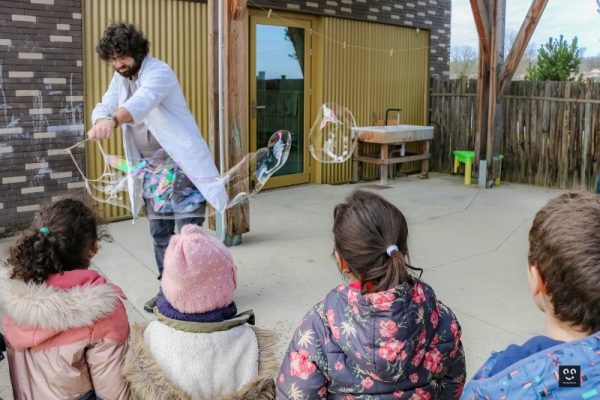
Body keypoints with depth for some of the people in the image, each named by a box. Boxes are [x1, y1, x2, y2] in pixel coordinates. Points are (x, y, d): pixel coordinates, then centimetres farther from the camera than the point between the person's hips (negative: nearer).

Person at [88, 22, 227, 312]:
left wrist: (114, 120, -55)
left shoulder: (158, 71, -15)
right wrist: (101, 121, -29)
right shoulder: (120, 79, 10)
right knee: (160, 234, 13)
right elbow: (104, 107, -4)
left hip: (182, 165, -7)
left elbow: (144, 100, -36)